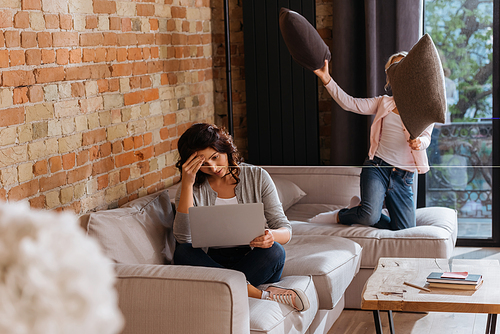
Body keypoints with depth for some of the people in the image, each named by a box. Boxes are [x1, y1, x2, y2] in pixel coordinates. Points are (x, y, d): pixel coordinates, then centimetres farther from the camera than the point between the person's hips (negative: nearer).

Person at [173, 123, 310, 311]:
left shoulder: (257, 177, 1)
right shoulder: (192, 188, 1)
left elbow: (285, 230, -1)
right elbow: (183, 237, -16)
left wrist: (272, 236, -27)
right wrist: (187, 183, -20)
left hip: (253, 262, -1)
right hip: (212, 262, 1)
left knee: (274, 252, -32)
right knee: (182, 252, -31)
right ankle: (259, 294, -34)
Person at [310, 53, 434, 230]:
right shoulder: (384, 103, 13)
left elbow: (426, 137, -5)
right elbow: (349, 103, 3)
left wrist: (418, 142, -30)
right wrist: (326, 79, -8)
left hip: (403, 176, 2)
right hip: (377, 167, -2)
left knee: (404, 229, -2)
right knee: (370, 216, -28)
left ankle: (358, 207, 19)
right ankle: (340, 216, 5)